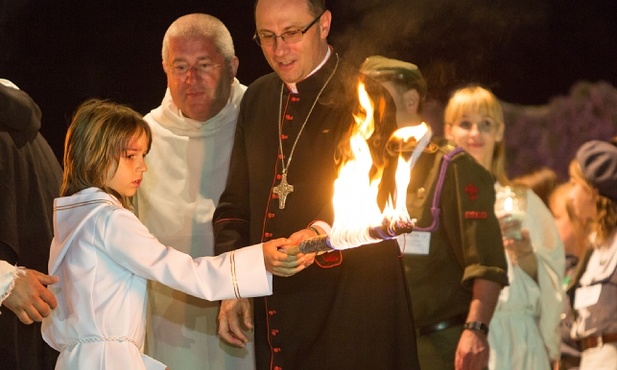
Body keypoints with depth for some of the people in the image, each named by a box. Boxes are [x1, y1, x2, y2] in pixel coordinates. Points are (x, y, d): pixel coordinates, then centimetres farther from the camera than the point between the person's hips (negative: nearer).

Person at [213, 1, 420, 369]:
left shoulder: (365, 99, -8)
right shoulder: (258, 99, 12)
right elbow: (237, 201, 17)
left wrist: (319, 233, -40)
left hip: (350, 310, -6)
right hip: (275, 310, 6)